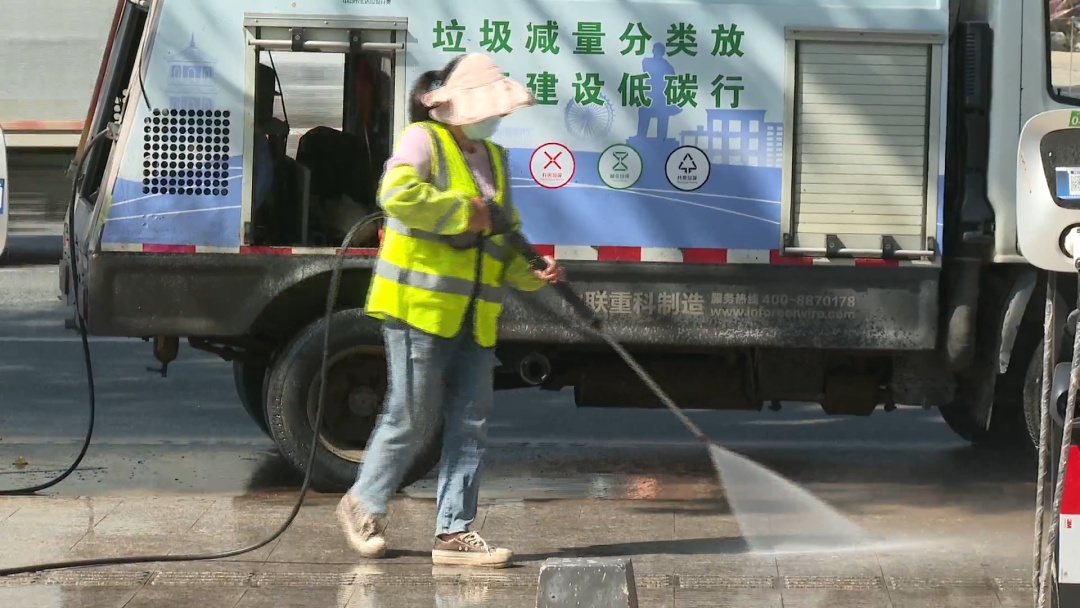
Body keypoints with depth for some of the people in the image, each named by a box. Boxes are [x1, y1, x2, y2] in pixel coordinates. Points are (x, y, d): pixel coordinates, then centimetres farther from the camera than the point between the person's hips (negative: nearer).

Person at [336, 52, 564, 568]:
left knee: (469, 424, 3)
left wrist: (530, 271, 4)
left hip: (475, 316, 8)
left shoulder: (493, 158, 20)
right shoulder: (423, 140, -5)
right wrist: (465, 212, -18)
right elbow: (398, 194, -24)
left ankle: (454, 533, 7)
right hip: (419, 306, -8)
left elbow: (505, 239, 23)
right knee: (413, 418, -3)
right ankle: (363, 504, 18)